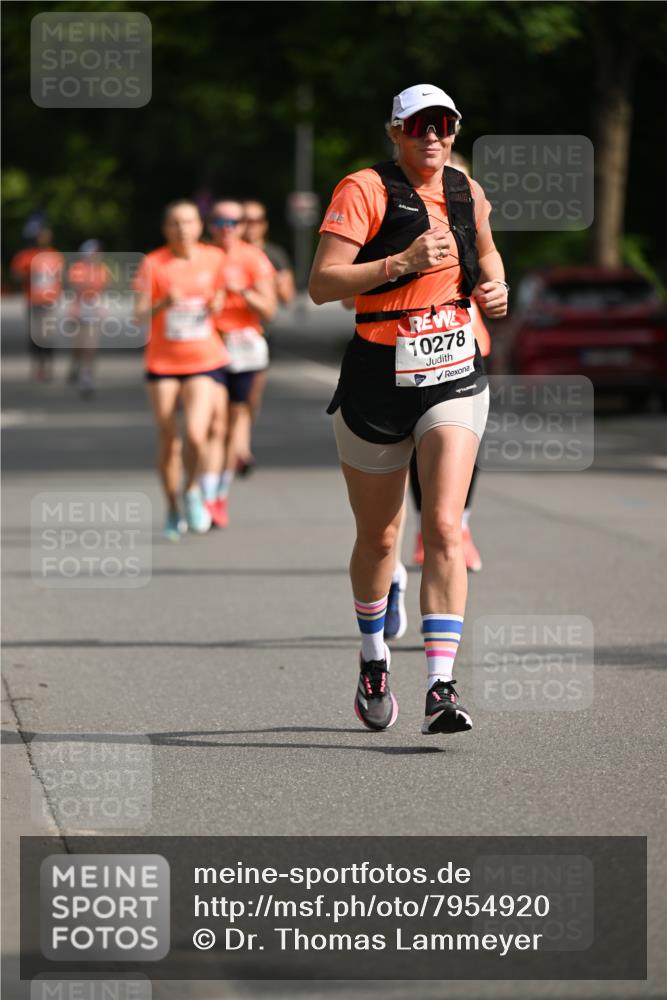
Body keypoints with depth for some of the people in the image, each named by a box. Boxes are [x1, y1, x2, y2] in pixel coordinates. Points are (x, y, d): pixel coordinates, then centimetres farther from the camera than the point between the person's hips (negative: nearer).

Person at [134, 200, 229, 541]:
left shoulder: (214, 259, 2)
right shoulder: (154, 264, -5)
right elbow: (140, 316, -8)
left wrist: (217, 305, -5)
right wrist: (163, 304, -25)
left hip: (204, 362, 0)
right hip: (163, 363, 0)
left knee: (195, 434, -18)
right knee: (168, 441, 3)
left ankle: (192, 490, 11)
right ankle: (173, 510, 23)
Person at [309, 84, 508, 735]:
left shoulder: (466, 193, 8)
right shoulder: (365, 190, -9)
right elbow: (321, 284, -17)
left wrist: (494, 285, 9)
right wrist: (403, 262, -26)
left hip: (455, 379, 2)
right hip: (379, 380, -2)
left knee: (443, 528, -14)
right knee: (378, 537, 11)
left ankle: (441, 689, -20)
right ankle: (373, 657, 39)